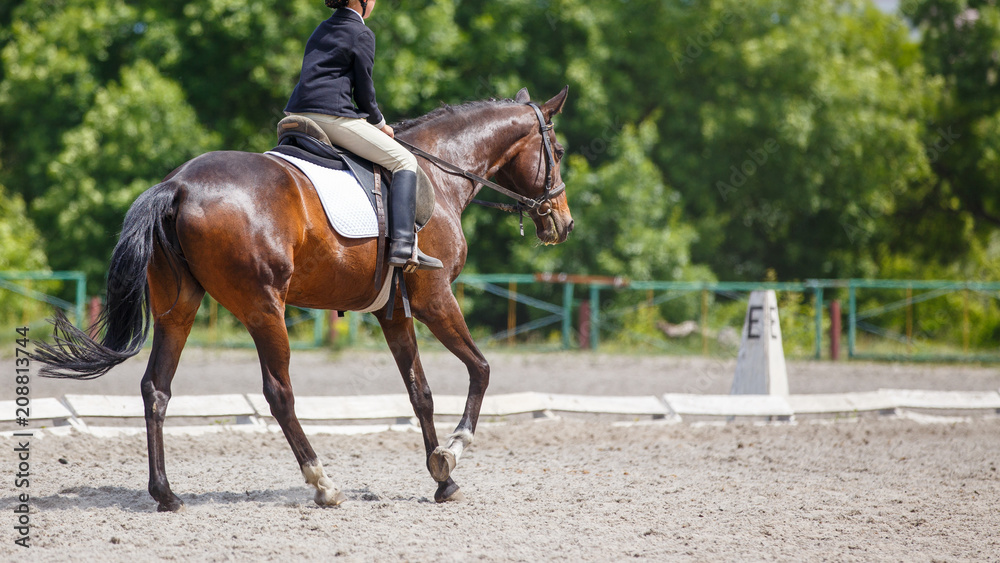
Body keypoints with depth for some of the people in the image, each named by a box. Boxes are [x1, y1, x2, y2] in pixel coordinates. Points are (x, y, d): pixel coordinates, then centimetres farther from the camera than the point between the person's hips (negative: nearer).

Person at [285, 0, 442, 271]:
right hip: (332, 114, -8)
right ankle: (403, 244, -16)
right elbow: (364, 90, -3)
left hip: (297, 113, 8)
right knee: (404, 161, -2)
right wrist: (380, 124, 15)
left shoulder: (322, 30, 23)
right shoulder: (362, 34, -2)